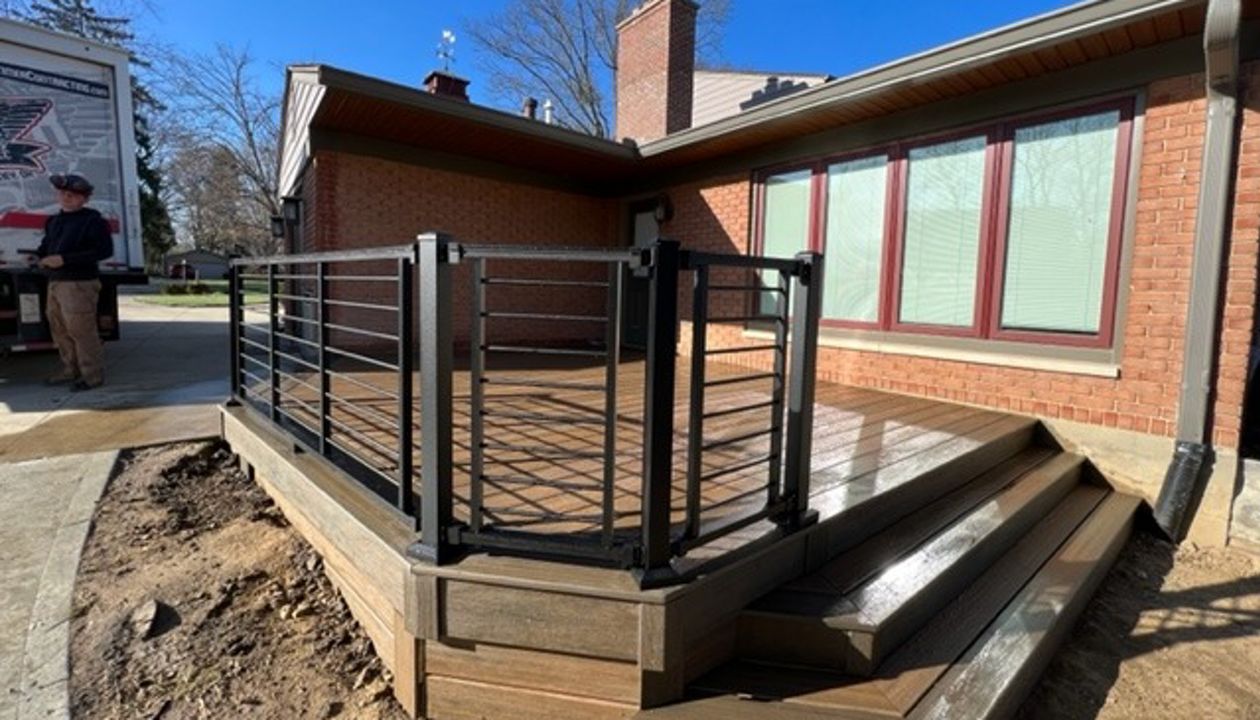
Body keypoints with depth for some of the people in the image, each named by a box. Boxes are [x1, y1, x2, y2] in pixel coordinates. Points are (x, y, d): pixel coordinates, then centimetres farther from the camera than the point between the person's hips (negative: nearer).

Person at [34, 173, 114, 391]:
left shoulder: (92, 220, -7)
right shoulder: (54, 221, 16)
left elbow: (105, 250, -16)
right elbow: (46, 245, 27)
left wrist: (64, 259, -19)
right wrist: (39, 255, 3)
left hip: (79, 284, -8)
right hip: (55, 282, 8)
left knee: (81, 330, -8)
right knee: (60, 329, 13)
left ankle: (92, 375, 0)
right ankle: (71, 370, 23)